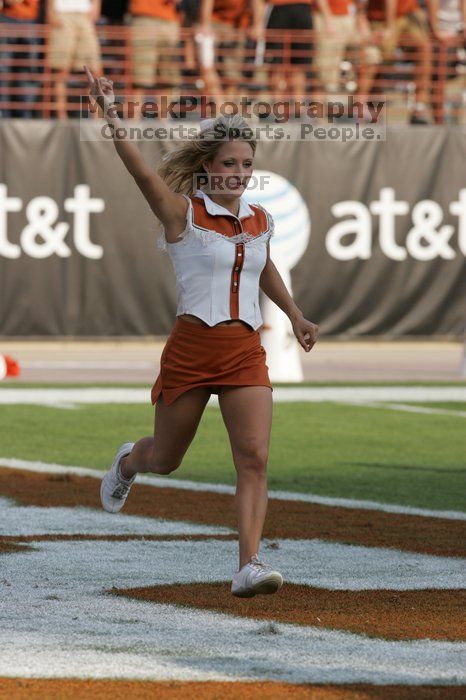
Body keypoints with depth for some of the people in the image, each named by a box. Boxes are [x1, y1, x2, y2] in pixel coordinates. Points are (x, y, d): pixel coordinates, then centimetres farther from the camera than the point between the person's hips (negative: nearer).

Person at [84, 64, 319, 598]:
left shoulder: (260, 221, 10)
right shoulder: (183, 212, -6)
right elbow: (142, 173, -23)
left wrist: (295, 316, 37)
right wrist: (110, 118, -36)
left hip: (246, 353, 3)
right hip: (191, 348, -3)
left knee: (254, 458, -16)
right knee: (165, 460, 14)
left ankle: (249, 566, -21)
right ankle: (129, 460, 50)